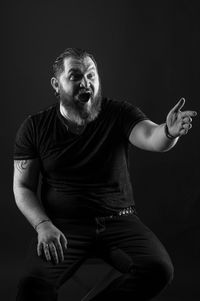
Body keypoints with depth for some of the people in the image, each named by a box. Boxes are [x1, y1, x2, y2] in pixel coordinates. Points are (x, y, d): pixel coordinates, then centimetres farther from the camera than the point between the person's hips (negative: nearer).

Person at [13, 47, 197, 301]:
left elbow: (152, 137, -19)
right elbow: (23, 187, 4)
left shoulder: (120, 114, 1)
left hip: (119, 220, 2)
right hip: (63, 225, -1)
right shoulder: (34, 127, 3)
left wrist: (169, 131, -44)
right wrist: (44, 226, -13)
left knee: (159, 270, -25)